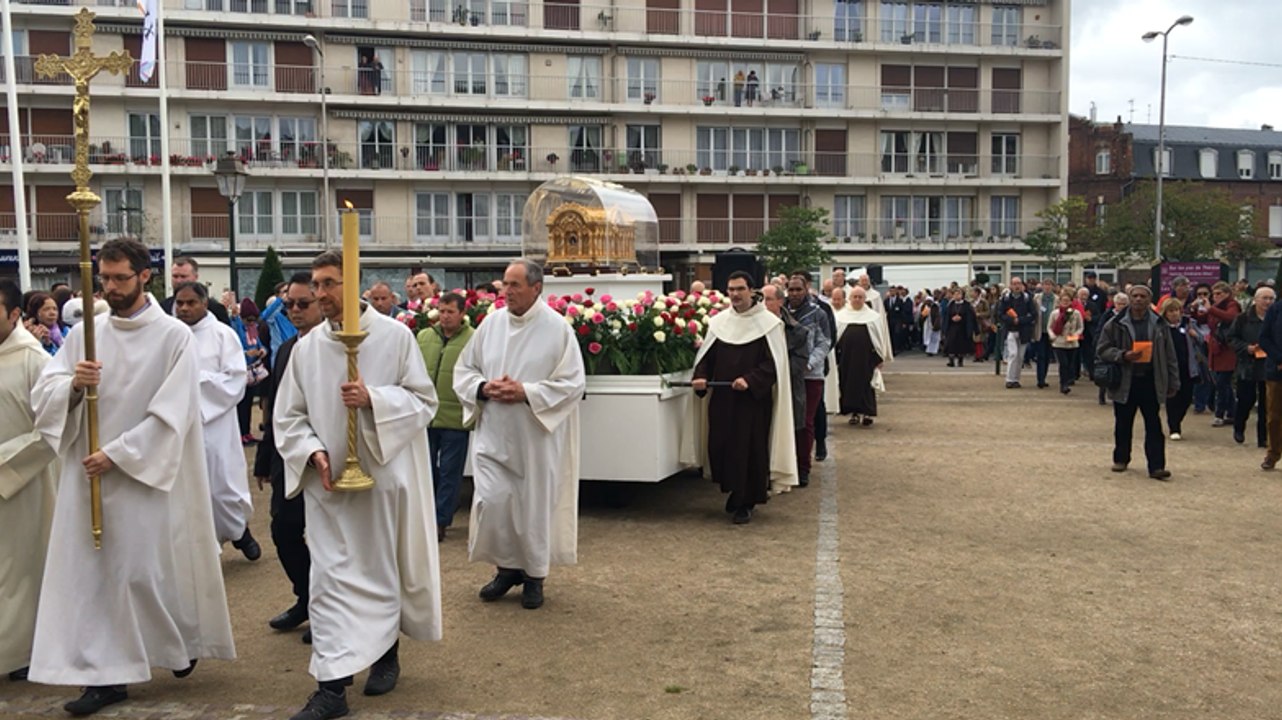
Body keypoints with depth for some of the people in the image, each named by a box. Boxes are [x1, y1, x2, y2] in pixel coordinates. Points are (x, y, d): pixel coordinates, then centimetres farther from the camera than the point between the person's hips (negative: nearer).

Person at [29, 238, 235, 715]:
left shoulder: (174, 336, -7)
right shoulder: (83, 333, 7)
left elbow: (172, 413, -13)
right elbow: (43, 393, 3)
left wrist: (118, 455, -16)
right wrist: (72, 384, -18)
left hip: (146, 474, -4)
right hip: (87, 472, 4)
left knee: (143, 571, 1)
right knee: (90, 571, 4)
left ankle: (183, 644, 28)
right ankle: (105, 674, 13)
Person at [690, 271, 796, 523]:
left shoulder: (768, 323, -5)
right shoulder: (718, 322, 7)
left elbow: (774, 364, -9)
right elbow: (705, 355, 10)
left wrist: (750, 381, -22)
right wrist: (701, 377, -9)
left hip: (754, 400, -4)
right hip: (721, 398, 4)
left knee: (749, 450, -1)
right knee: (719, 445, 6)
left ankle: (744, 503, 15)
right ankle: (736, 493, 29)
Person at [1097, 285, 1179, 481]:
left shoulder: (1159, 325, 5)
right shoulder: (1116, 324, -1)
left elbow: (1169, 356, 8)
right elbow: (1102, 350, -1)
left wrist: (1173, 383, 5)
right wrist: (1123, 356, -18)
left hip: (1150, 382, 1)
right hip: (1124, 382, -1)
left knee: (1154, 426, 0)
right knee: (1123, 425, 10)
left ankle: (1156, 466, 1)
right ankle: (1121, 459, 27)